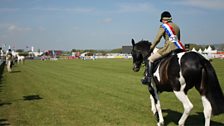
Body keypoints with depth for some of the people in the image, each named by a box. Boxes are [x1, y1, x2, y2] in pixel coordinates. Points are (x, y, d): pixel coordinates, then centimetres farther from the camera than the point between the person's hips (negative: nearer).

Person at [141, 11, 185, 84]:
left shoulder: (163, 26, 1)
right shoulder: (177, 26, 21)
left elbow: (157, 39, 0)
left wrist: (151, 48, 12)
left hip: (169, 48, -7)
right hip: (179, 48, 7)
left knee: (150, 59, 0)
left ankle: (148, 78, -6)